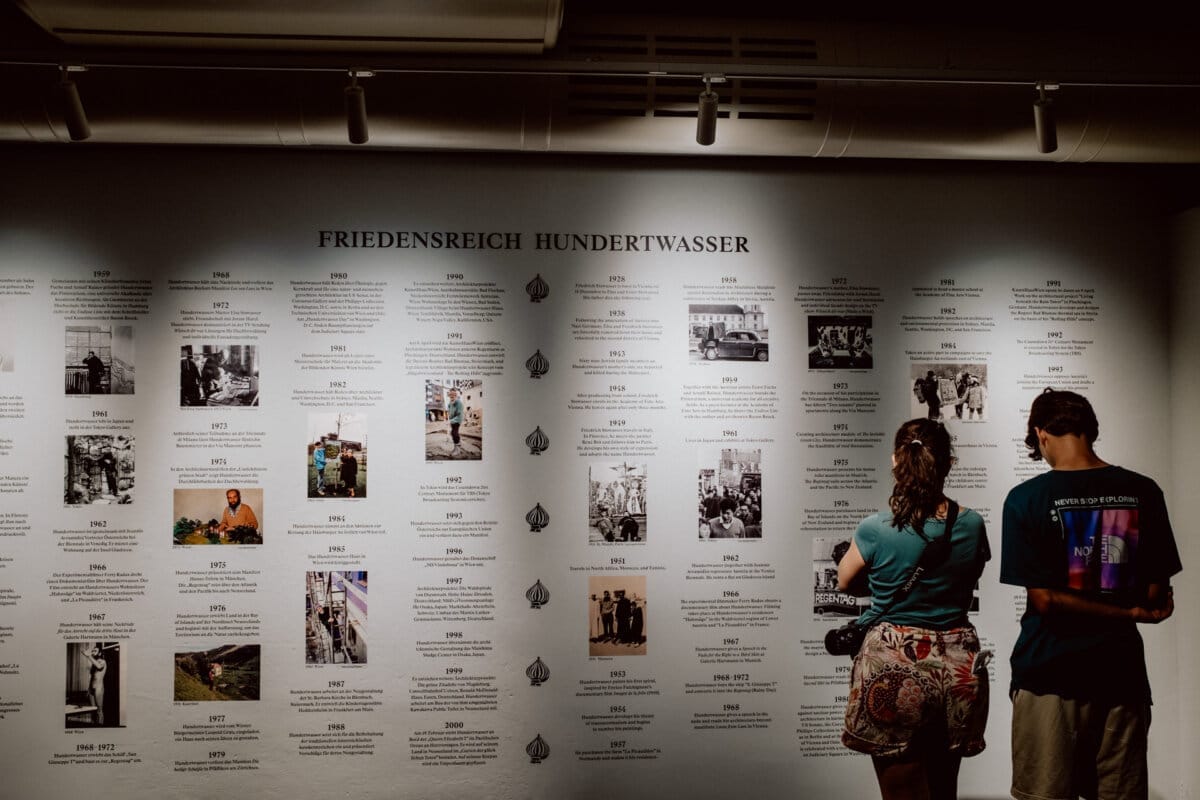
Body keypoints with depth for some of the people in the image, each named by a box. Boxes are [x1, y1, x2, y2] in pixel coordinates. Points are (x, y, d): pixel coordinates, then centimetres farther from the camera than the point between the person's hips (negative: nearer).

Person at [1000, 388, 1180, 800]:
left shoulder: (1026, 499, -10)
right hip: (1121, 670, 3)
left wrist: (1129, 613, -6)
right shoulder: (1142, 492, -1)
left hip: (1050, 673, -3)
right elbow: (1156, 595, 0)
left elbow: (1043, 599, -13)